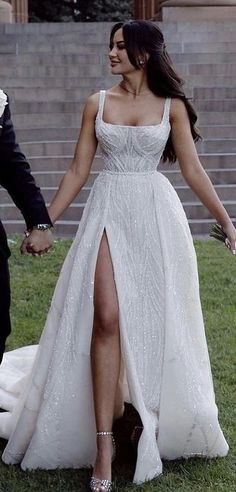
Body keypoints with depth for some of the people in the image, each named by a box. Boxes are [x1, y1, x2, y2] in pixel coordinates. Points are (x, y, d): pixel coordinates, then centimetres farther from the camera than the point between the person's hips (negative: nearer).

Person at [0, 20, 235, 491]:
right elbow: (77, 171, 8)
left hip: (155, 214, 0)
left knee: (154, 320, 6)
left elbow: (193, 170, 4)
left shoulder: (172, 107, 3)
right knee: (106, 319, -12)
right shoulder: (97, 103, 6)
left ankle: (154, 424, 27)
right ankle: (103, 444, -11)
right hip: (108, 211, 0)